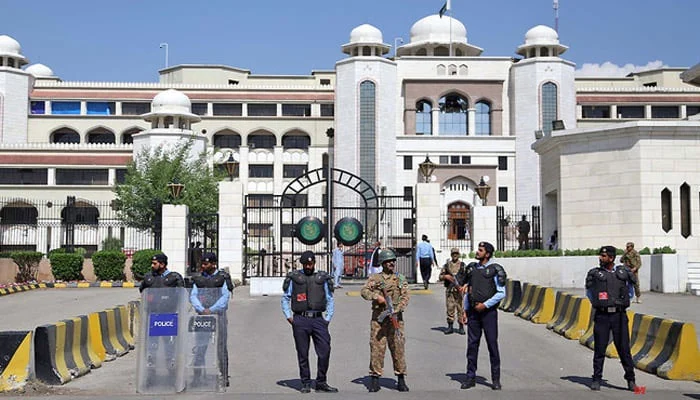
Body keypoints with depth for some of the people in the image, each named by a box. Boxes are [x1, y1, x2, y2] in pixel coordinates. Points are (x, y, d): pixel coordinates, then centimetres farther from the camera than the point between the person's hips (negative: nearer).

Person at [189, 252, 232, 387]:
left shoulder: (223, 277, 1)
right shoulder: (198, 278, 10)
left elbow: (225, 296, -7)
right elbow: (193, 296, 3)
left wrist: (211, 310, -16)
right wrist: (202, 310, -14)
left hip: (218, 316, -2)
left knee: (221, 347, 3)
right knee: (200, 348, -2)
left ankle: (224, 377, 10)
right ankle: (197, 378, 0)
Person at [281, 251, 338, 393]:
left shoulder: (323, 278, 10)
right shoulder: (294, 277, 6)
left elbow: (330, 300, 14)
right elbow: (285, 298, 11)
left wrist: (327, 319, 5)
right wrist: (288, 316, 2)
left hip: (318, 319, 1)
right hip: (300, 320, -1)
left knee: (325, 351, -6)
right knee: (303, 354, 3)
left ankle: (321, 383, 5)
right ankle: (306, 383, 13)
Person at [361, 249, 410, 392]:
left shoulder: (401, 279, 11)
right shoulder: (374, 278, 9)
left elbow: (405, 298, 1)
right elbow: (364, 291, -3)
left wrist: (396, 311, -14)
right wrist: (376, 296, -20)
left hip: (395, 318, 1)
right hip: (378, 318, -1)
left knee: (398, 347, 0)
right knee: (376, 347, -2)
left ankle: (401, 379, 8)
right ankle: (374, 378, 6)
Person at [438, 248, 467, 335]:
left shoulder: (462, 265, 6)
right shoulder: (447, 265, 12)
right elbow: (440, 277, 12)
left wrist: (463, 286, -13)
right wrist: (445, 276, -9)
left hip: (460, 289, -2)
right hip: (449, 289, 2)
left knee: (460, 308, -2)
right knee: (450, 307, 2)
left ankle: (461, 327, 5)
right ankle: (450, 326, 8)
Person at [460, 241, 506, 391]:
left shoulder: (495, 270, -6)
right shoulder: (471, 268, 10)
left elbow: (501, 293, -8)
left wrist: (485, 305, -14)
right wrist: (465, 310, 11)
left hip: (488, 311, -5)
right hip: (473, 312, 5)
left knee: (492, 344, -1)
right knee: (472, 344, 6)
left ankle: (496, 379, 7)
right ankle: (471, 377, 12)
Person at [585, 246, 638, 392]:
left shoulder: (623, 273, 5)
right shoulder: (594, 274, 1)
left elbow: (630, 292, 19)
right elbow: (589, 292, 17)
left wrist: (621, 303, 11)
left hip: (619, 315, 1)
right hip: (601, 316, 0)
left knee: (624, 348, 1)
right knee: (599, 348, 2)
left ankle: (630, 379, 12)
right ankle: (596, 379, 12)